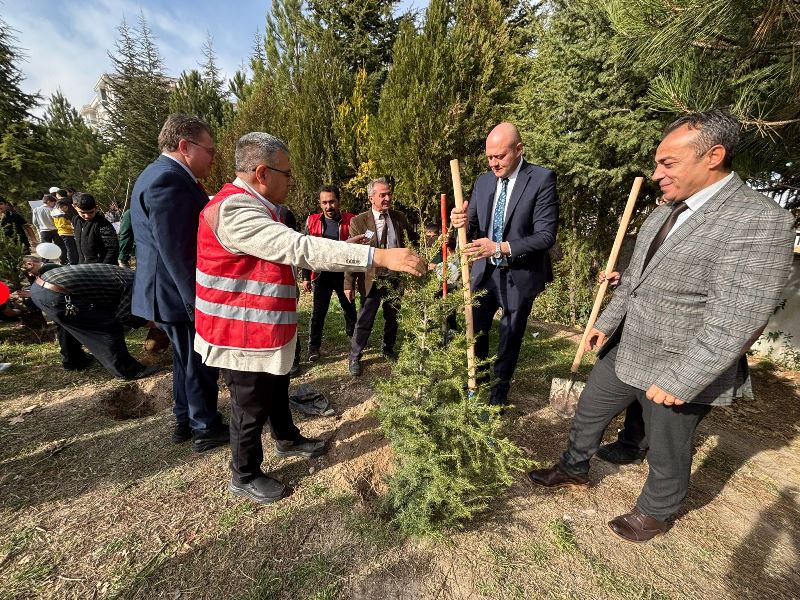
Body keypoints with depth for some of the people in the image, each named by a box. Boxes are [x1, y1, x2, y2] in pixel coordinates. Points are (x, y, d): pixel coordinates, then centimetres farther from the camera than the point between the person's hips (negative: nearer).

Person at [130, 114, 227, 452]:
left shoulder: (163, 175, 14)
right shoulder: (169, 180, -20)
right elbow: (177, 252, -25)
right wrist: (199, 304, -22)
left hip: (176, 292, 10)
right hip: (180, 295, -10)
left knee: (186, 359, 21)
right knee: (200, 363, 5)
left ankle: (184, 421, 38)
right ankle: (206, 429, 24)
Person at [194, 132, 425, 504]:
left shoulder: (256, 207, 12)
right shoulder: (234, 210, -25)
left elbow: (288, 252, 19)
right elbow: (300, 248, -37)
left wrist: (339, 250, 13)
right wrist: (378, 256, -39)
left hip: (267, 330, 10)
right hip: (243, 334, -10)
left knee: (277, 390, 26)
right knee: (251, 408, 9)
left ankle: (287, 440, 50)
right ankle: (244, 477, 34)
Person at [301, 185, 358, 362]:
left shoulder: (350, 221, -5)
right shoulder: (312, 221, 0)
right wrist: (306, 277, 4)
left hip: (344, 274, 0)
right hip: (321, 274, 1)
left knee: (350, 309, 13)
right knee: (318, 311, 7)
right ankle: (314, 347, 21)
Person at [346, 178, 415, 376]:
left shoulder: (399, 218, 4)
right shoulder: (358, 222, -7)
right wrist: (349, 284, -9)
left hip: (396, 277, 4)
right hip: (372, 279, -3)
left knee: (393, 317, 17)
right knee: (364, 320, 3)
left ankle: (388, 349, 39)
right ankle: (354, 357, 22)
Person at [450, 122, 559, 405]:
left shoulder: (542, 179, -12)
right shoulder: (483, 181, 4)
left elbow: (546, 236, -17)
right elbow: (474, 227, 4)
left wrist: (501, 248, -28)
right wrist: (464, 223, -20)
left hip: (519, 276, -4)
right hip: (484, 272, 4)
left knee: (509, 338, 12)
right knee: (475, 330, 13)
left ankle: (499, 390, 35)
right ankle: (479, 375, 41)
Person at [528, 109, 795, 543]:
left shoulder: (761, 221, -19)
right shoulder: (669, 209, 5)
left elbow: (734, 321, -24)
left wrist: (679, 382, -24)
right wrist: (607, 322, 11)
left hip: (681, 373, -7)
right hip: (625, 350, 7)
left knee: (666, 453, 17)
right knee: (588, 413, 21)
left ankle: (655, 512, 45)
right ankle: (574, 470, 46)